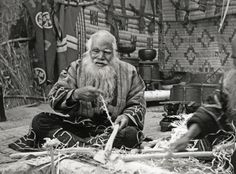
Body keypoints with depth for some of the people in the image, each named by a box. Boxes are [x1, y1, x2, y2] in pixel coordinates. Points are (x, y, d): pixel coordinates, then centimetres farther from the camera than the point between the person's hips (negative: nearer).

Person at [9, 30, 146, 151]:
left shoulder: (128, 72, 4)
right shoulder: (76, 68, 5)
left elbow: (138, 104, 4)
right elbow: (54, 97, -4)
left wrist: (126, 117, -19)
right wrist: (76, 94, -25)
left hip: (112, 128, 0)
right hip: (78, 125, 1)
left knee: (132, 134, -34)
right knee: (40, 121, -17)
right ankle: (82, 146, -35)